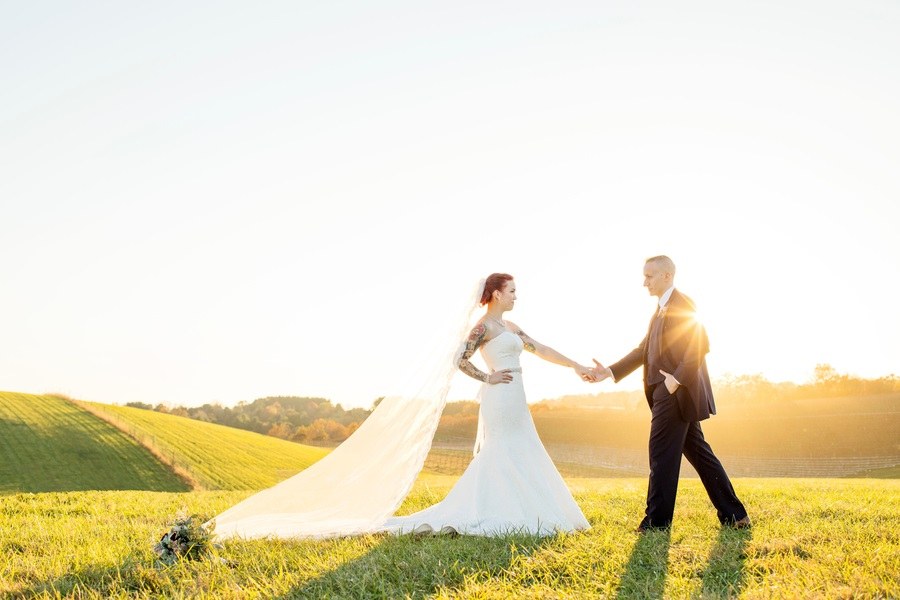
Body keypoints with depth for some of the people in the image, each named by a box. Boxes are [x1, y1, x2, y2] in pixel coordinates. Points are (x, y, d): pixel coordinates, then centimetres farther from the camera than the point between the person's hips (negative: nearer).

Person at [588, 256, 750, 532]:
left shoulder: (682, 304, -10)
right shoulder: (661, 309, 19)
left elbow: (700, 346, -19)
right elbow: (644, 350, 18)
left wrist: (677, 379, -24)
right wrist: (610, 372, 10)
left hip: (677, 394, -10)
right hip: (674, 395, 10)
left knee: (662, 456, -4)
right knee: (698, 453, 12)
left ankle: (657, 521, 3)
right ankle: (733, 514, 18)